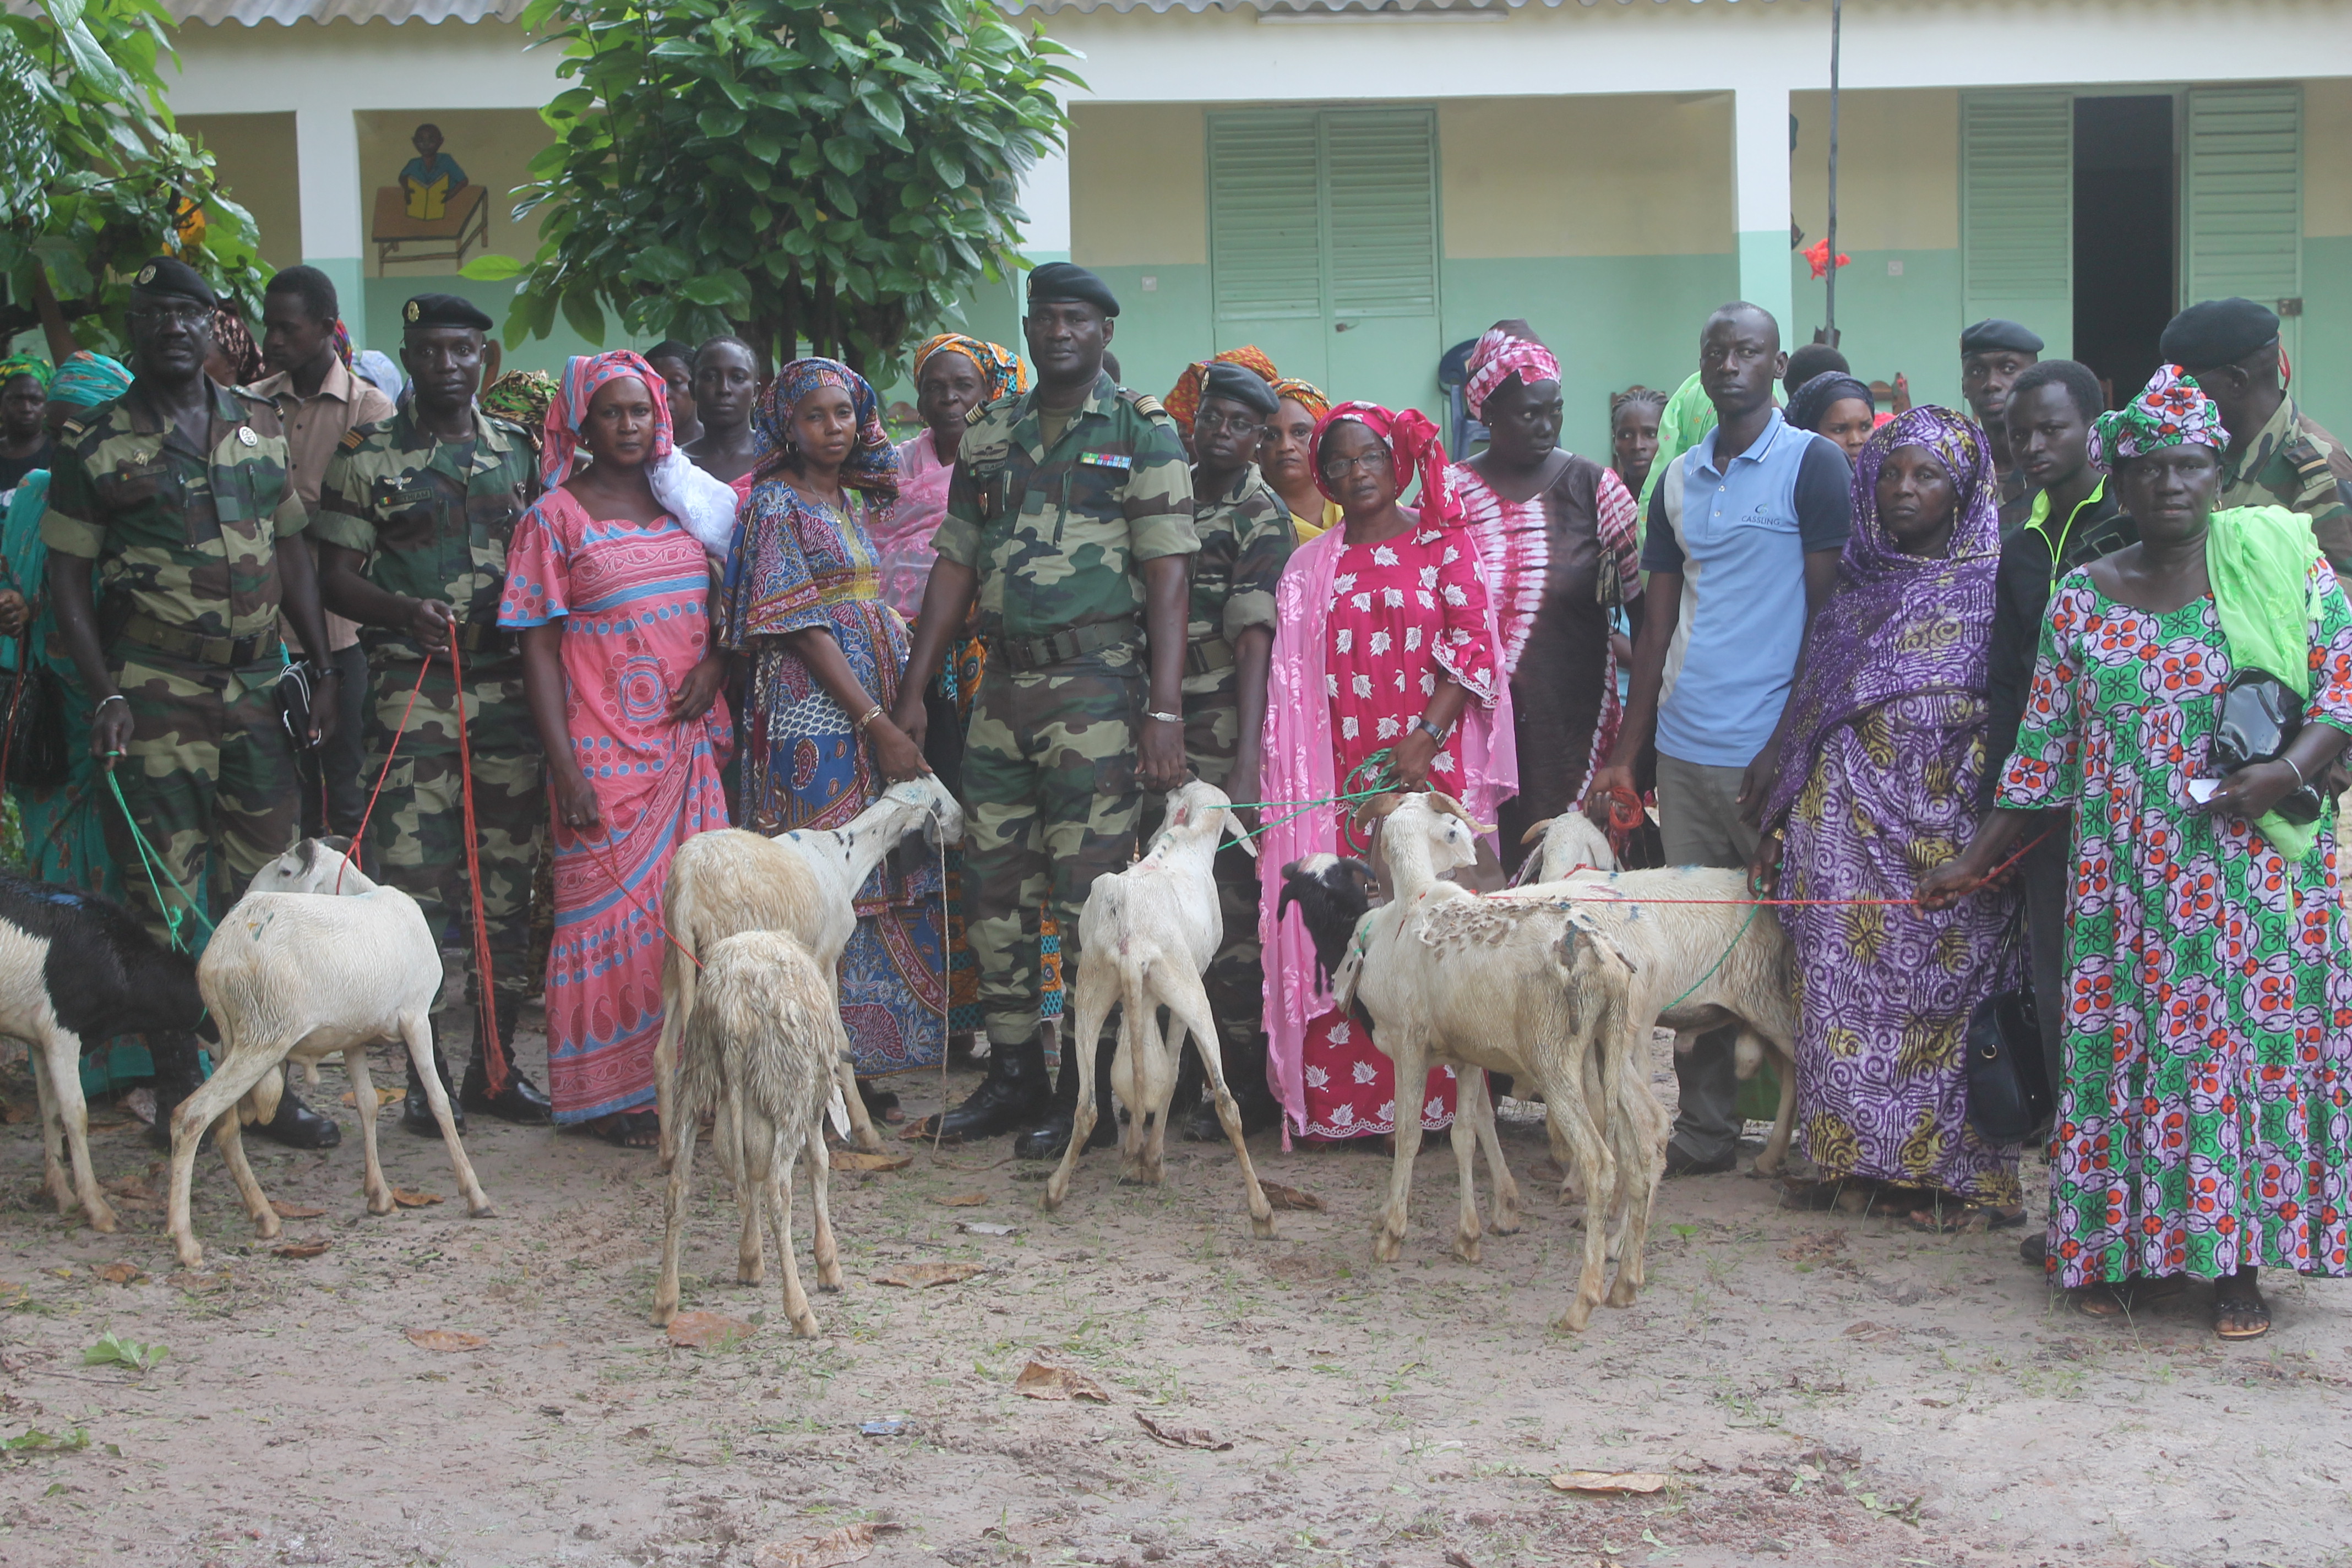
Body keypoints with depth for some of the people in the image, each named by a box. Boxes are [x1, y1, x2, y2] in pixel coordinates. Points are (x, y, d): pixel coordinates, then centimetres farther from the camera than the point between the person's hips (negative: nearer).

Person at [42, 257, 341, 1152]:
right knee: (165, 900, 0)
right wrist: (104, 694, -11)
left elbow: (292, 553, 14)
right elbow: (68, 579, -2)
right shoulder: (95, 445, -1)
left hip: (254, 692, 4)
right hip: (154, 699, -4)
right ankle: (177, 1089, 10)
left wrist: (326, 667, 7)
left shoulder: (261, 427, 11)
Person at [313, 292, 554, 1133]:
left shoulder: (522, 448, 12)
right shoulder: (367, 454, 3)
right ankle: (426, 1074, 3)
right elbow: (336, 574, 1)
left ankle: (495, 1061, 15)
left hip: (512, 682, 3)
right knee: (415, 876, -5)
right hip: (413, 687, -3)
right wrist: (403, 611, -17)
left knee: (510, 875, 5)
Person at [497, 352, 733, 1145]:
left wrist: (714, 664, -2)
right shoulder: (557, 515, -1)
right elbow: (539, 647, -4)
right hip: (607, 750, -4)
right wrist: (565, 768, -12)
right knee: (612, 913, -3)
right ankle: (612, 1094, 5)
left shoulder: (684, 503, 12)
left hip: (688, 745, 4)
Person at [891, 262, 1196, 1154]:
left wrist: (1164, 711, -15)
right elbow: (955, 570, 17)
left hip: (1098, 685, -5)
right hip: (1004, 682, 5)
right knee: (995, 887, 7)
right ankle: (1012, 1073, 16)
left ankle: (1080, 1088, 3)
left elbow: (1167, 577, -7)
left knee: (1087, 893, -5)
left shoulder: (1142, 435, 0)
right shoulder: (990, 438, 15)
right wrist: (912, 695, 11)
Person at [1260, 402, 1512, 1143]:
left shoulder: (1445, 543, 7)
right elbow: (1293, 680, 13)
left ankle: (1427, 1100, -2)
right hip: (1342, 777, 2)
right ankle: (1342, 1103, 0)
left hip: (1430, 769, -2)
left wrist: (1425, 739, -11)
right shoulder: (1311, 567, 15)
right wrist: (1301, 776, 2)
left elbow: (1474, 646, -1)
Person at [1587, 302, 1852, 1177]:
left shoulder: (1813, 465, -3)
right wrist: (1624, 756, 12)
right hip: (1684, 745, 5)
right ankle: (1703, 1130, 14)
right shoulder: (1677, 480, 14)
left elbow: (1828, 613, -7)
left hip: (1771, 750, -5)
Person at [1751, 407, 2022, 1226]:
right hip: (1848, 813, 4)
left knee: (1942, 982, -3)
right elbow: (1810, 702, 16)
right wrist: (1783, 816, 13)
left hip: (1945, 820, -4)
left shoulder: (1994, 584, -1)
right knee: (1843, 977, 2)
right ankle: (1848, 1153, 11)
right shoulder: (1858, 580, 13)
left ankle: (1957, 1170, 5)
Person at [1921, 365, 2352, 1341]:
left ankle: (2237, 1260, 8)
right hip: (2125, 879, 2)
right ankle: (2133, 1250, 13)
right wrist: (1974, 860, 8)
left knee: (2250, 1041, -1)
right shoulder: (2081, 599, 6)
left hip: (2254, 867, -2)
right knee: (2124, 1045, 2)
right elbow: (2042, 752, 10)